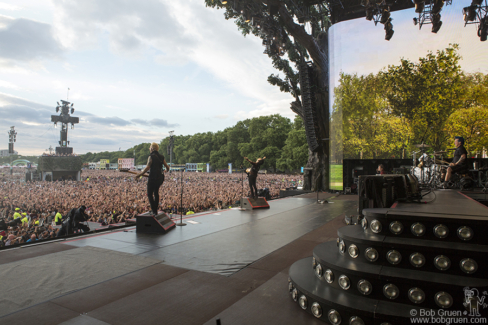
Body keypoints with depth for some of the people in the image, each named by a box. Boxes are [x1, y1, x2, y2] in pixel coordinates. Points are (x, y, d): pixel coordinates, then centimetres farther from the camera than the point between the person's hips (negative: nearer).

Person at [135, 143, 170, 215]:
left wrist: (139, 175, -18)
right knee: (156, 193, 18)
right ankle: (155, 210, 25)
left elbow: (147, 168, -22)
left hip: (152, 178, -7)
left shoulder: (151, 157, -12)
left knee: (150, 194, 3)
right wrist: (166, 171, 35)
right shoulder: (161, 157, 9)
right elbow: (167, 167, 12)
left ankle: (154, 210, -3)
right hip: (159, 178, 7)